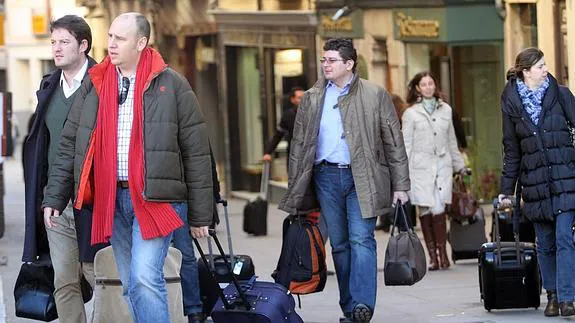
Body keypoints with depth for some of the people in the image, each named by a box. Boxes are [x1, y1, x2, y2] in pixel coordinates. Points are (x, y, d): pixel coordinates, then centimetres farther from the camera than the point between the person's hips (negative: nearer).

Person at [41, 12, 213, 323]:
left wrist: (200, 215, -2)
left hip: (154, 199, -4)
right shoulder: (94, 84, 10)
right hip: (110, 198, 5)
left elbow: (196, 152, 0)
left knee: (144, 279, -19)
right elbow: (69, 145, 14)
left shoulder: (171, 85, -1)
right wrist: (54, 198, 6)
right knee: (131, 286, 9)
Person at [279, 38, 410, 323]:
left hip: (362, 178, -3)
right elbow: (299, 144, 13)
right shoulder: (312, 99, 11)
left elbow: (393, 142, 4)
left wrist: (400, 186, -1)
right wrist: (295, 189, 8)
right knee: (339, 244, 5)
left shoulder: (375, 95, 3)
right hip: (325, 176, 3)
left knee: (361, 239, -15)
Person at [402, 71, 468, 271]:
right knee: (425, 210, -3)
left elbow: (451, 141, 22)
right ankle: (432, 256, 2)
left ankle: (442, 253, -6)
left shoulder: (445, 110, 13)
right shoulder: (411, 113, 4)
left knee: (439, 209, -9)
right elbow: (406, 145, 2)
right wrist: (405, 173, -4)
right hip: (421, 167, -2)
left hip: (442, 165, 2)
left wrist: (459, 165, 25)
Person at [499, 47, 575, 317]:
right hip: (535, 183, 2)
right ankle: (552, 296, 17)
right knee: (545, 244, 6)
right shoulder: (511, 104, 6)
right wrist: (506, 190, 10)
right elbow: (511, 150, 11)